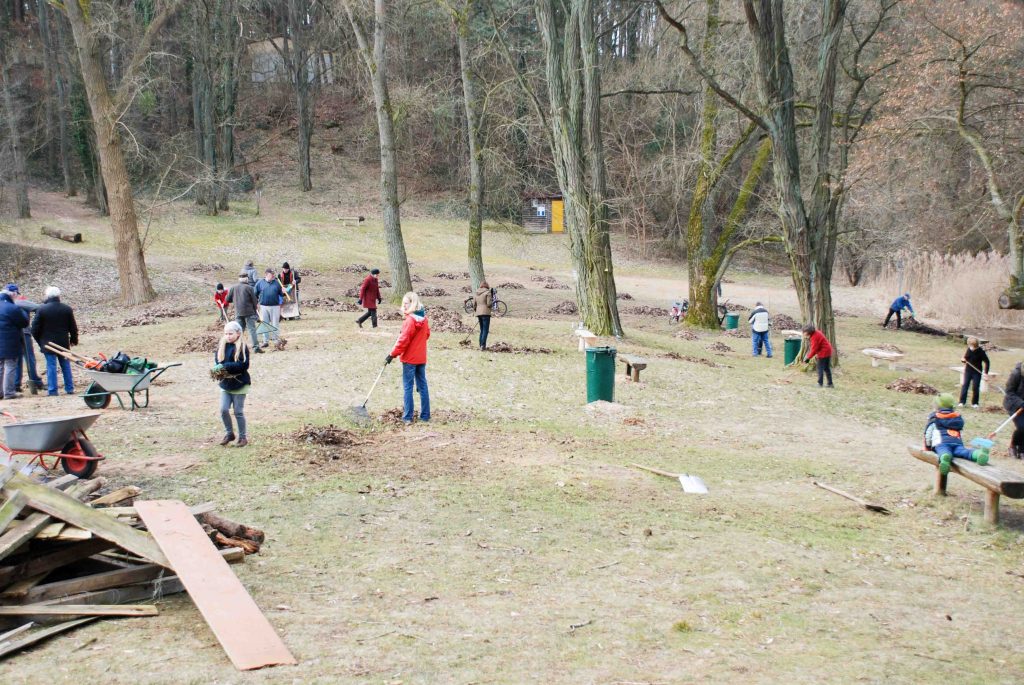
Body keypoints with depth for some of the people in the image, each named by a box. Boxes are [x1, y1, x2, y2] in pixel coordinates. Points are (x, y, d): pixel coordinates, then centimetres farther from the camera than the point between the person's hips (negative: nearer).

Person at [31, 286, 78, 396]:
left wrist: (40, 341, 9)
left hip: (48, 343, -3)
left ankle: (52, 390, -1)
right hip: (63, 343, 3)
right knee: (66, 366, 11)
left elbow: (35, 328, -5)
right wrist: (73, 340, 18)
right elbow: (73, 327, 5)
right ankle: (69, 388, 14)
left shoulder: (42, 309, -9)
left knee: (51, 366, 0)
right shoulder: (67, 309, -1)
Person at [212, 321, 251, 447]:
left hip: (239, 384, -5)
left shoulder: (242, 347, -13)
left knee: (238, 412, 3)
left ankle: (243, 436, 17)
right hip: (225, 384, 5)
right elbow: (216, 359, 6)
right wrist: (218, 368, -16)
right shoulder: (222, 346, 4)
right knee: (224, 409, 0)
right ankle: (229, 433, 20)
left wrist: (225, 366, -27)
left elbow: (243, 365, -21)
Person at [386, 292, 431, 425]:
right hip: (421, 358, 7)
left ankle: (407, 417, 0)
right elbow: (427, 334, 16)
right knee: (422, 386, 12)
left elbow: (403, 340, -19)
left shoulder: (410, 320, -19)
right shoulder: (423, 318, 5)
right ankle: (425, 415, 16)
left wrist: (392, 355, -13)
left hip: (409, 359, -7)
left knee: (408, 388, -1)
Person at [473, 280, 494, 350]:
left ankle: (481, 345, 12)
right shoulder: (488, 292, -5)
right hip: (486, 313, -6)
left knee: (482, 330, 15)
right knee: (486, 330, -7)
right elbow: (489, 304, -12)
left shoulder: (475, 293, 13)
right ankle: (483, 345, -19)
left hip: (478, 313, 6)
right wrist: (492, 299, 8)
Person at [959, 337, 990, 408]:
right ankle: (962, 402, 1)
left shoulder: (981, 352, -13)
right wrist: (963, 359, -13)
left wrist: (986, 372, -11)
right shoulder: (968, 350, -2)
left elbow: (986, 361, -7)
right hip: (968, 370, 3)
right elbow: (965, 358, 12)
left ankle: (974, 403, 12)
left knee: (975, 387, 0)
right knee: (965, 385, -2)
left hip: (977, 372, -3)